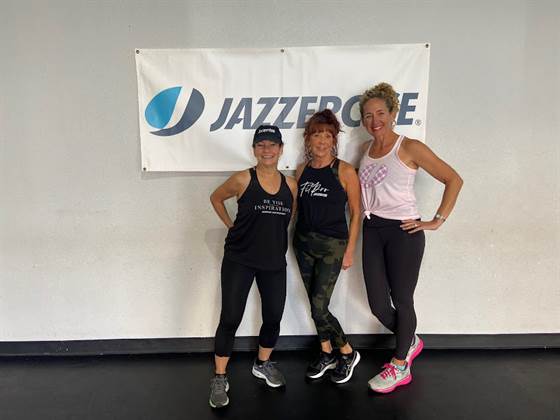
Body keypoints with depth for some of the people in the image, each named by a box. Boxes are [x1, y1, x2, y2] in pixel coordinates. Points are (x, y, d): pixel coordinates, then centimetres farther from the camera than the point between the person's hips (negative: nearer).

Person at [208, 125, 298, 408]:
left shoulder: (290, 185, 1)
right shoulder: (242, 180, -10)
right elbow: (216, 198, 6)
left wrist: (273, 232, 6)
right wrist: (231, 226, 1)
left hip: (274, 262, 4)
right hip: (239, 260, -4)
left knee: (273, 318, 12)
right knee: (230, 319, -2)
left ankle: (263, 364, 39)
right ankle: (220, 378, 18)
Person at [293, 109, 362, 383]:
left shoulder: (345, 171, -9)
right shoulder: (302, 170, 4)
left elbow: (355, 213, -6)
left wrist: (350, 250, -8)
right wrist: (296, 237, 6)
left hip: (332, 245, -5)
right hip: (304, 242, 5)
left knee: (318, 308, -7)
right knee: (315, 304, 13)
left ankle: (348, 354, 18)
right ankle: (327, 355, 32)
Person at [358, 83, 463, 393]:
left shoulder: (409, 148, -8)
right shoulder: (365, 149, 10)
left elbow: (453, 180, -7)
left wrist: (437, 221, -10)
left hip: (403, 231, -5)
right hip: (372, 230, 6)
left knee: (401, 300, 6)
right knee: (377, 304, 8)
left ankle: (400, 366, 26)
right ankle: (410, 342, 37)